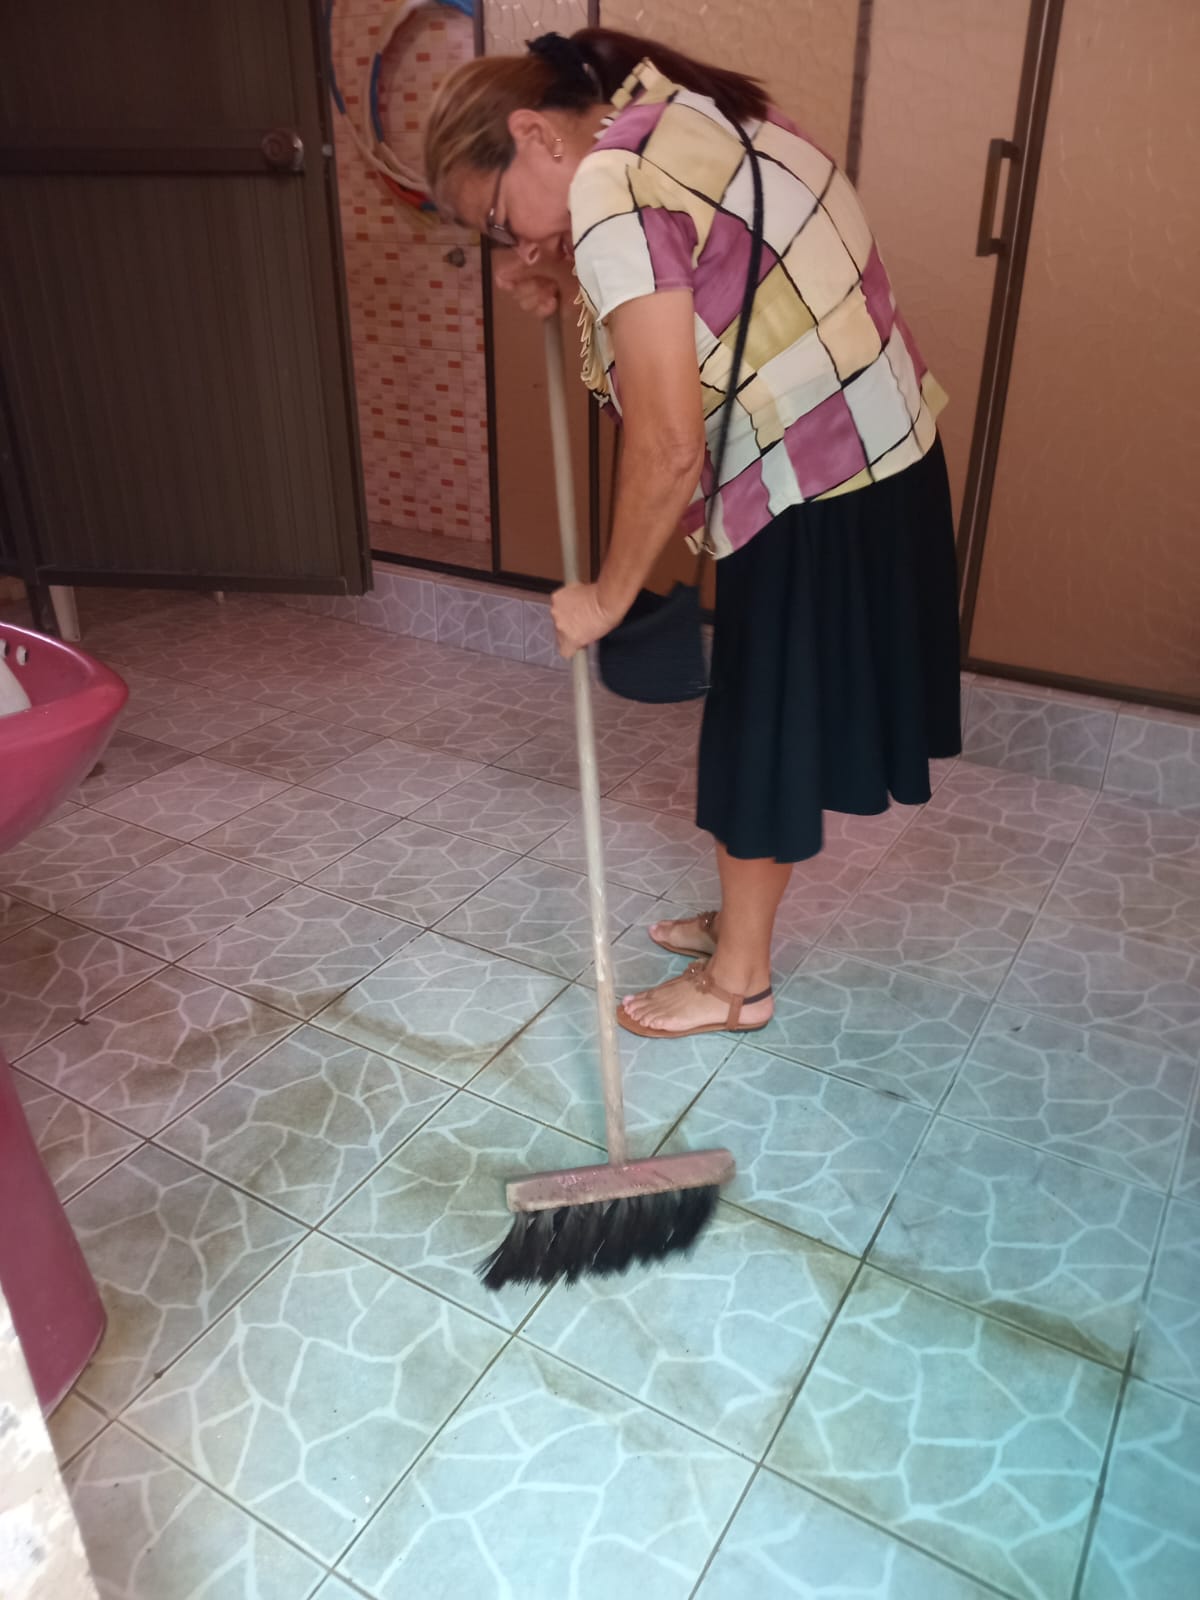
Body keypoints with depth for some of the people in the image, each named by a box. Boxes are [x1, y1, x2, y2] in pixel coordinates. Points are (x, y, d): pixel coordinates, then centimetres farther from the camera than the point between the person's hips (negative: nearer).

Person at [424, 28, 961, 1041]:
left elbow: (668, 447, -24)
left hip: (820, 501, -9)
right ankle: (745, 919, 40)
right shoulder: (683, 120, 12)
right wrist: (575, 291, 6)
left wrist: (608, 596, -11)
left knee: (763, 731, 5)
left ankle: (737, 981, 26)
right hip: (878, 458, 9)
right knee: (773, 719, 20)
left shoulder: (610, 188, -18)